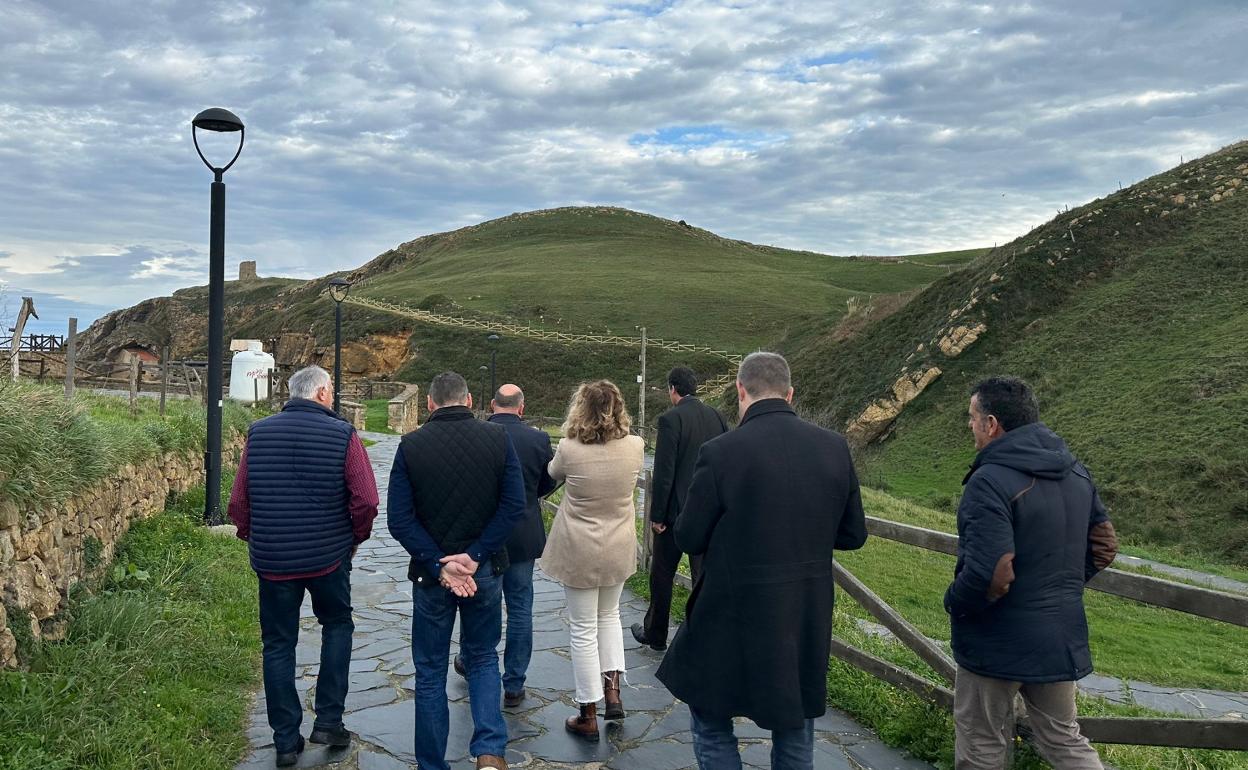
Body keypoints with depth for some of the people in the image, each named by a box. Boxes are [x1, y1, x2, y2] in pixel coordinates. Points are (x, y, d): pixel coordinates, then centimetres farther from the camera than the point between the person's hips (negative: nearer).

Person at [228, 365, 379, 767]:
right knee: (337, 626, 21)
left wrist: (254, 539, 16)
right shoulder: (342, 434, -9)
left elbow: (238, 503, 0)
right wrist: (354, 538, 5)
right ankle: (328, 720, 18)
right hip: (329, 556, -2)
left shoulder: (258, 432, 0)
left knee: (278, 644, 13)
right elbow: (366, 501, -13)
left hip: (272, 560, 2)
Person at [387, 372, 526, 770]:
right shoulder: (498, 438, -5)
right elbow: (514, 505, -12)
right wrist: (475, 556, -12)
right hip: (486, 571, 1)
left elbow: (399, 519, -12)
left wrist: (438, 565, -12)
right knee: (483, 658, 20)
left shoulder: (411, 445, -7)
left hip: (430, 573, -1)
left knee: (430, 671, 14)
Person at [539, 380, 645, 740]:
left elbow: (553, 473, 5)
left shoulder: (569, 448, -18)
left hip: (579, 551, -3)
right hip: (619, 549, 3)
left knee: (584, 629, 9)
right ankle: (612, 691, 19)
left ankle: (588, 716, 17)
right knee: (609, 616, 26)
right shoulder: (635, 447, -11)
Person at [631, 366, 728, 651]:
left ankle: (655, 634, 25)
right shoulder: (717, 417, 3)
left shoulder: (670, 419, -14)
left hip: (676, 510, -5)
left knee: (662, 575, 12)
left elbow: (664, 472, -16)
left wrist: (657, 515, -9)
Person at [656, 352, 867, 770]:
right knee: (796, 736, 22)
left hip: (734, 620, -4)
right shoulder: (835, 447, -5)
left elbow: (689, 539, -9)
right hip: (808, 623, 4)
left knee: (711, 726, 17)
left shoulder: (721, 452, -18)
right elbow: (853, 534, 4)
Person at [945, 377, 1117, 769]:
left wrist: (952, 603, -11)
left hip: (998, 645, -7)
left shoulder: (991, 481, -23)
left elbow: (989, 575, -29)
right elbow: (1104, 545, 13)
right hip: (1062, 639, 7)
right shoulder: (1076, 472, 4)